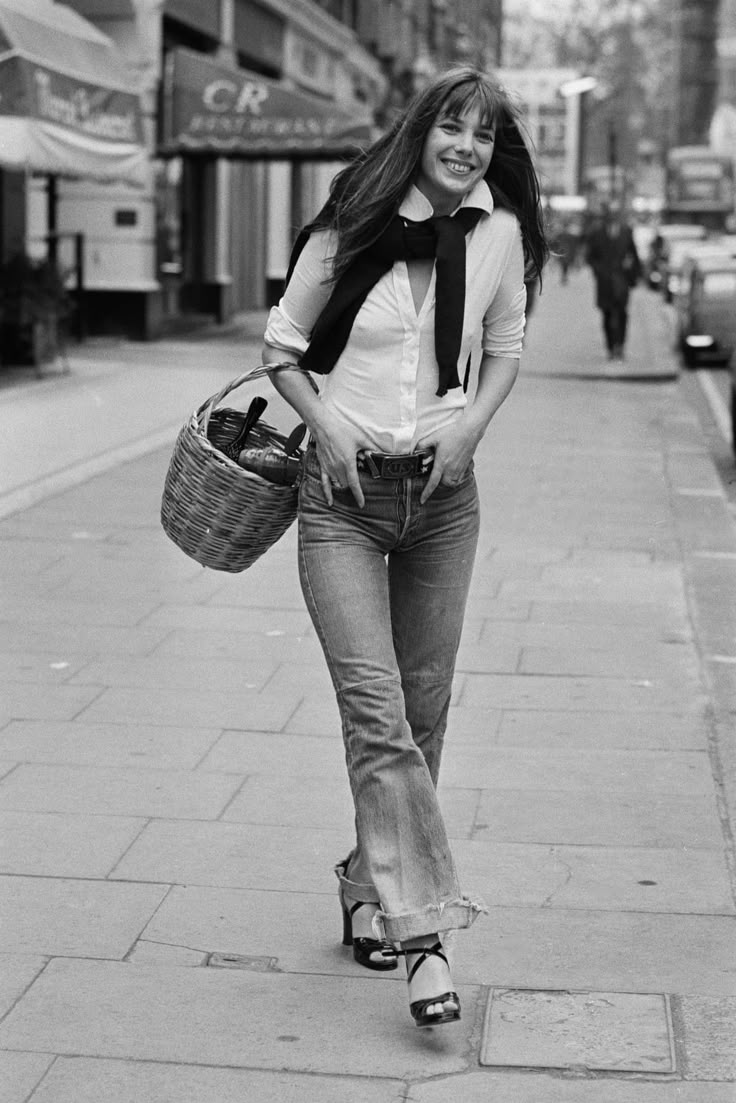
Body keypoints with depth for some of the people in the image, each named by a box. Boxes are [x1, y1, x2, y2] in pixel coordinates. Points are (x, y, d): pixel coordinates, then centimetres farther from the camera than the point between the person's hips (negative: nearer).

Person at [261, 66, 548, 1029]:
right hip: (345, 494, -3)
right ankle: (422, 931, -10)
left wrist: (473, 425, -4)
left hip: (444, 496, 3)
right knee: (375, 709, -12)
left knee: (422, 710, 10)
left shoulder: (499, 233, -1)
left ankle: (372, 886, 30)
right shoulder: (349, 232, -7)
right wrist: (325, 425, -10)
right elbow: (283, 345, 5)